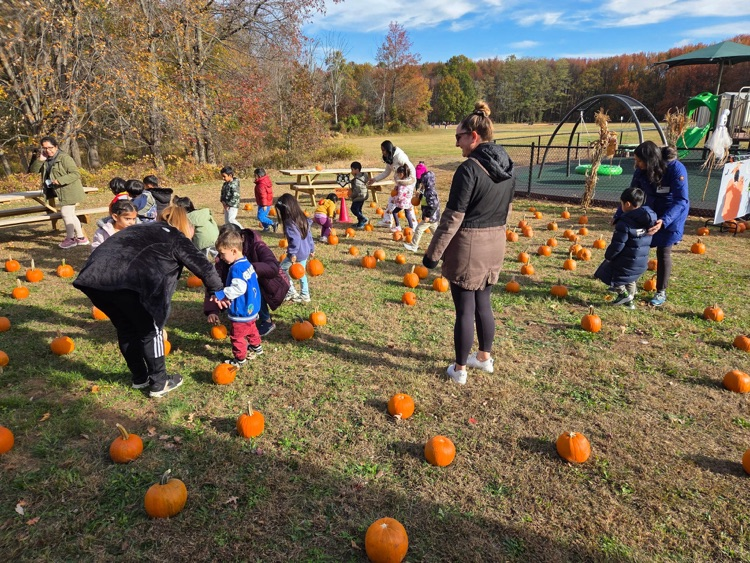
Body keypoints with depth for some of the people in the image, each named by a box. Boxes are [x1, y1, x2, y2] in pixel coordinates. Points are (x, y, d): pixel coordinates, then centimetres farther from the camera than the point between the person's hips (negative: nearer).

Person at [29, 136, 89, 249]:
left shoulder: (64, 158, -15)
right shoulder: (45, 159, 8)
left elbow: (76, 173, -20)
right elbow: (33, 170, 4)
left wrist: (60, 180, -25)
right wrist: (40, 159, -11)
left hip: (69, 191, -9)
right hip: (61, 192, 9)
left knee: (65, 213, -7)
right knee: (70, 215, 14)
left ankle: (70, 238, 6)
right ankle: (81, 237, 23)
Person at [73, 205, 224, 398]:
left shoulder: (141, 228, 33)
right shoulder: (175, 237, 15)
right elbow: (203, 266, 13)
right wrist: (219, 290, 26)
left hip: (93, 277, 7)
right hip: (127, 282, -7)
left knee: (126, 330, 24)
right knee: (150, 331, 12)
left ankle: (140, 378, 38)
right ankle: (159, 383, 23)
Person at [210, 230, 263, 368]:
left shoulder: (236, 268, -27)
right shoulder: (247, 263, 2)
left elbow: (239, 288, -36)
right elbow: (254, 278, 16)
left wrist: (220, 294, -34)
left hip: (242, 311, -10)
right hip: (251, 307, 10)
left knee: (237, 336, 7)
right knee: (251, 329, 30)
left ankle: (240, 359, 21)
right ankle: (257, 347, 48)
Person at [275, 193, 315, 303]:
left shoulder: (289, 223, -19)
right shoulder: (303, 219, 6)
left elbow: (295, 239, -27)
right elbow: (309, 235, 12)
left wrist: (293, 253, -24)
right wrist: (311, 249, 19)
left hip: (297, 254, -8)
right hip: (306, 252, 8)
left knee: (282, 269, 10)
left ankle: (291, 293, 13)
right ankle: (305, 295, 27)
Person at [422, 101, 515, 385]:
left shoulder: (469, 168, -19)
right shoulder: (506, 166, 6)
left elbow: (453, 217, -19)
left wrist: (433, 252, -12)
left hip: (468, 244, -8)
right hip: (495, 243, 8)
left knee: (465, 308, 4)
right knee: (483, 303, 21)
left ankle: (460, 369, 19)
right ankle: (485, 357, 36)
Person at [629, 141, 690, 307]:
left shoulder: (676, 169, -29)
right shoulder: (641, 170, -16)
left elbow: (681, 200, -32)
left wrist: (663, 221, -45)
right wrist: (619, 216, -12)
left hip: (672, 214, -4)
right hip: (651, 212, 4)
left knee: (663, 251, -1)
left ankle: (661, 292, 13)